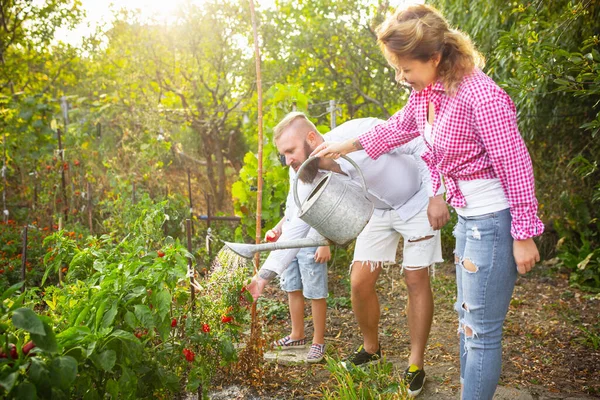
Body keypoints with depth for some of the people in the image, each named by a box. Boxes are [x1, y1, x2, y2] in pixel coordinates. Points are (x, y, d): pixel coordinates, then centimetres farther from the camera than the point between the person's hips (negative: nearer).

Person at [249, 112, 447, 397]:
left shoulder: (361, 133, -34)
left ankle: (415, 365, 9)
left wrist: (436, 195, -33)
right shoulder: (311, 177, -16)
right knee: (359, 282, -1)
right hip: (379, 211, 5)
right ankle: (370, 349, 25)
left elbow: (422, 145, -26)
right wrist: (265, 274, -15)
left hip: (417, 200, -4)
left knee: (417, 281, -6)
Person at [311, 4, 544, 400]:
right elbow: (398, 128, 21)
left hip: (495, 221, -9)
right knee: (468, 317, 19)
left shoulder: (481, 97, -25)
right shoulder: (426, 93, 1)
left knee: (482, 329, 0)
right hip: (468, 218, 9)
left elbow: (516, 167, -21)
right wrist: (347, 145, 25)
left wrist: (524, 236, -17)